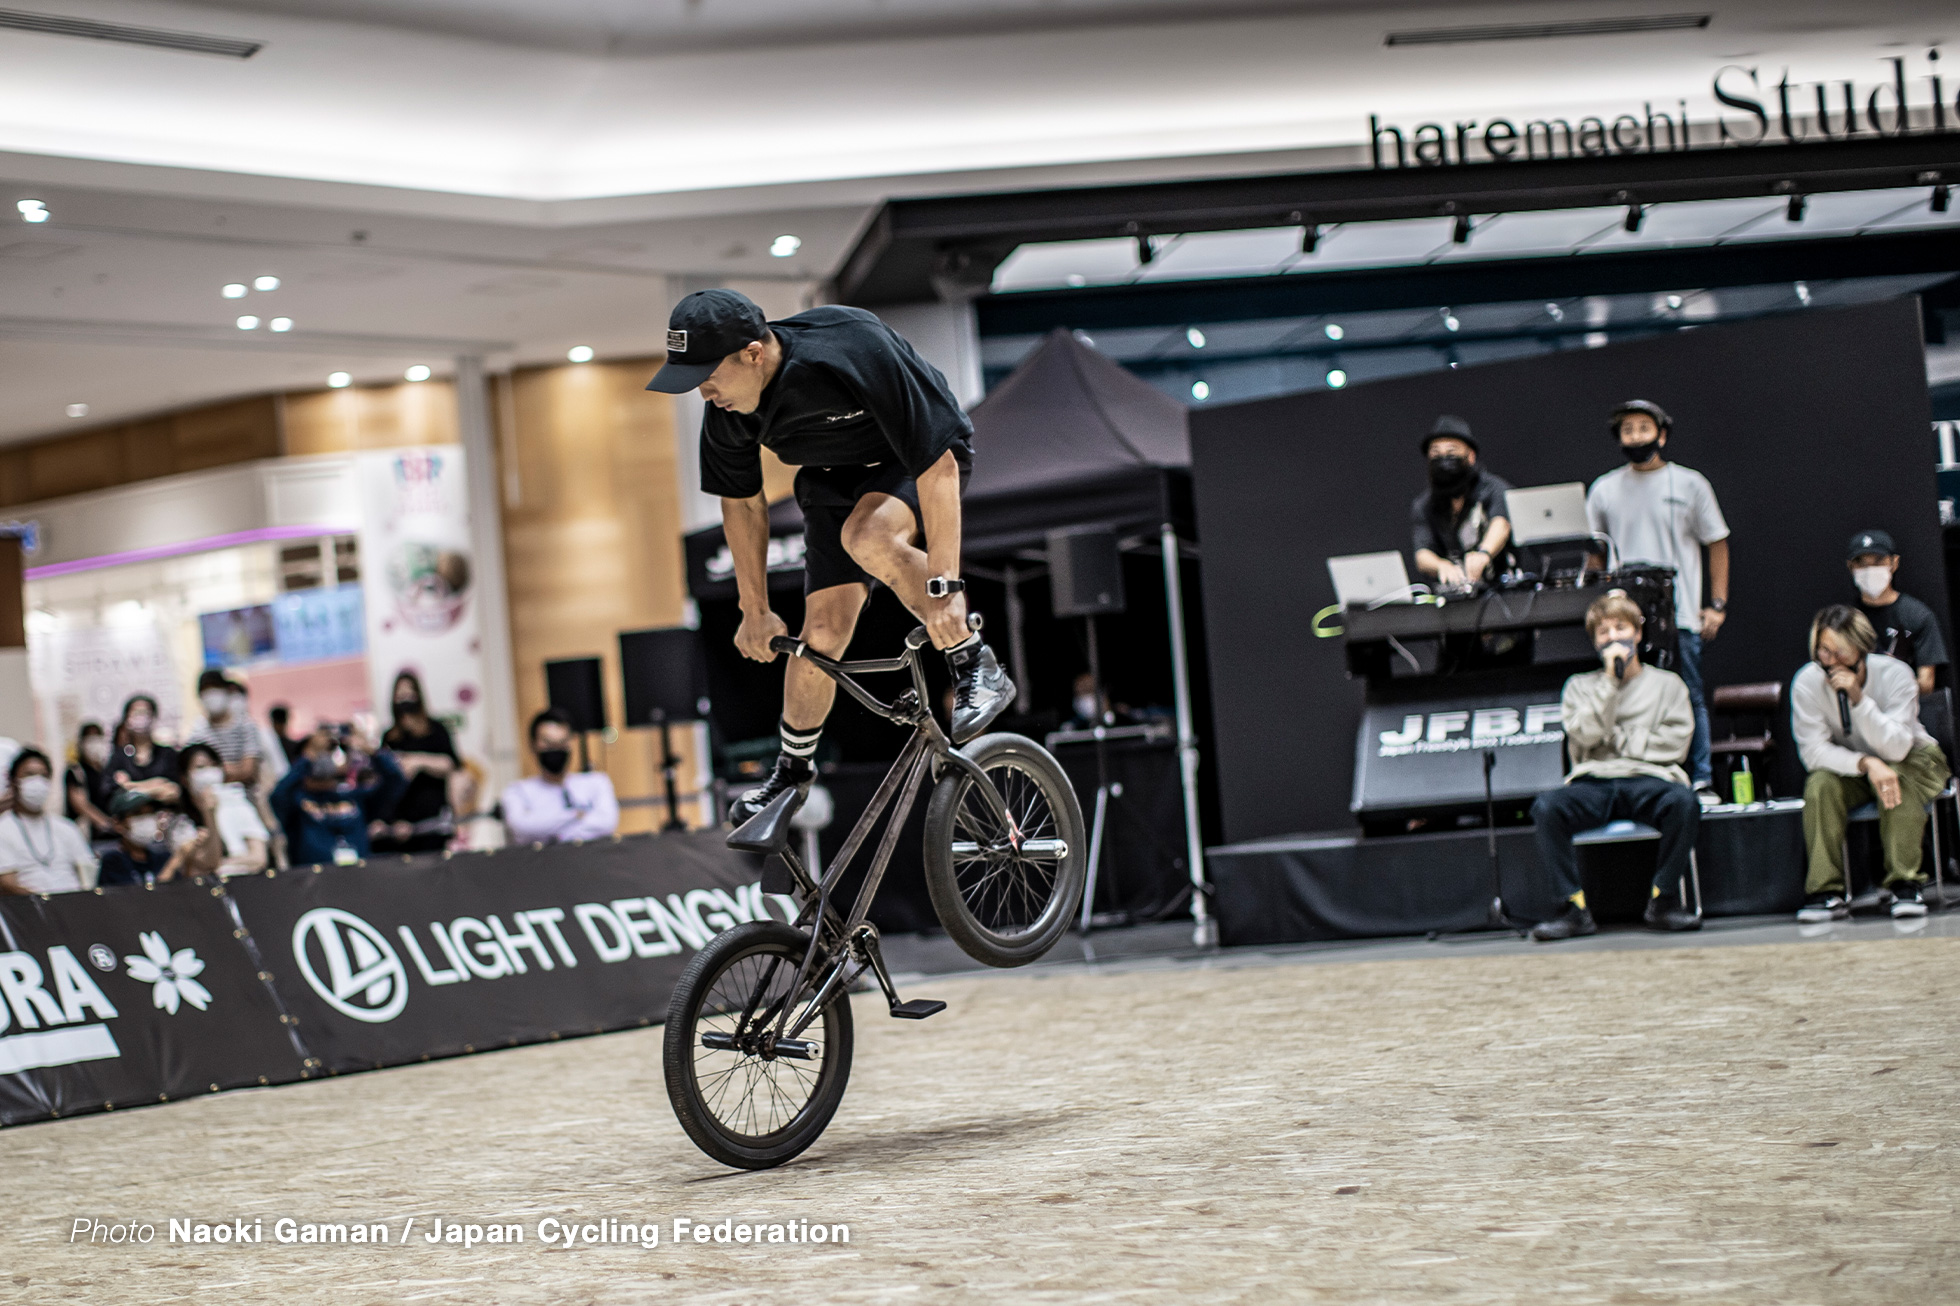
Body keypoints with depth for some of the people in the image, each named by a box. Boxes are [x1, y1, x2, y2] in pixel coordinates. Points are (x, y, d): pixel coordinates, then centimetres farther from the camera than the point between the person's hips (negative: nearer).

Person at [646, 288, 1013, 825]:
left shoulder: (853, 353, -40)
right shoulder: (726, 412, -20)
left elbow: (938, 465, -35)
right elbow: (741, 502, 0)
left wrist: (944, 585, -37)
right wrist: (755, 611, 4)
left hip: (920, 454, -5)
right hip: (834, 475, 5)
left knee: (868, 537, -36)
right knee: (824, 626, -5)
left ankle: (975, 666, -18)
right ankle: (792, 771, 16)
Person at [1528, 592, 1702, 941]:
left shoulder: (1667, 683, 17)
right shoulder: (1580, 686, 20)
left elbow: (1674, 745, 4)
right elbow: (1585, 734, 0)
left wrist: (1614, 737, 2)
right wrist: (1610, 679, -3)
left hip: (1648, 781, -1)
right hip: (1593, 784, 1)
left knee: (1683, 801, -36)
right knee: (1546, 807, -32)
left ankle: (1663, 900, -22)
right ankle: (1575, 907, -25)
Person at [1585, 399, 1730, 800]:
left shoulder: (1689, 484, 7)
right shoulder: (1604, 490, 12)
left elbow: (1717, 545, 10)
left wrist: (1717, 604, 3)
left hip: (1681, 614, -1)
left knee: (1690, 699, -1)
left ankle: (1702, 782, 5)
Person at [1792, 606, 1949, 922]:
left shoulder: (1895, 674, -25)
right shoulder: (1807, 682, -21)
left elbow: (1895, 749, -32)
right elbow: (1813, 750, -25)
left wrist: (1858, 698, -44)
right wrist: (1867, 764, -40)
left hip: (1912, 759, -1)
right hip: (1845, 765, 1)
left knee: (1898, 781, -34)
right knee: (1820, 785, -29)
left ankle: (1903, 885, -28)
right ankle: (1826, 892, -27)